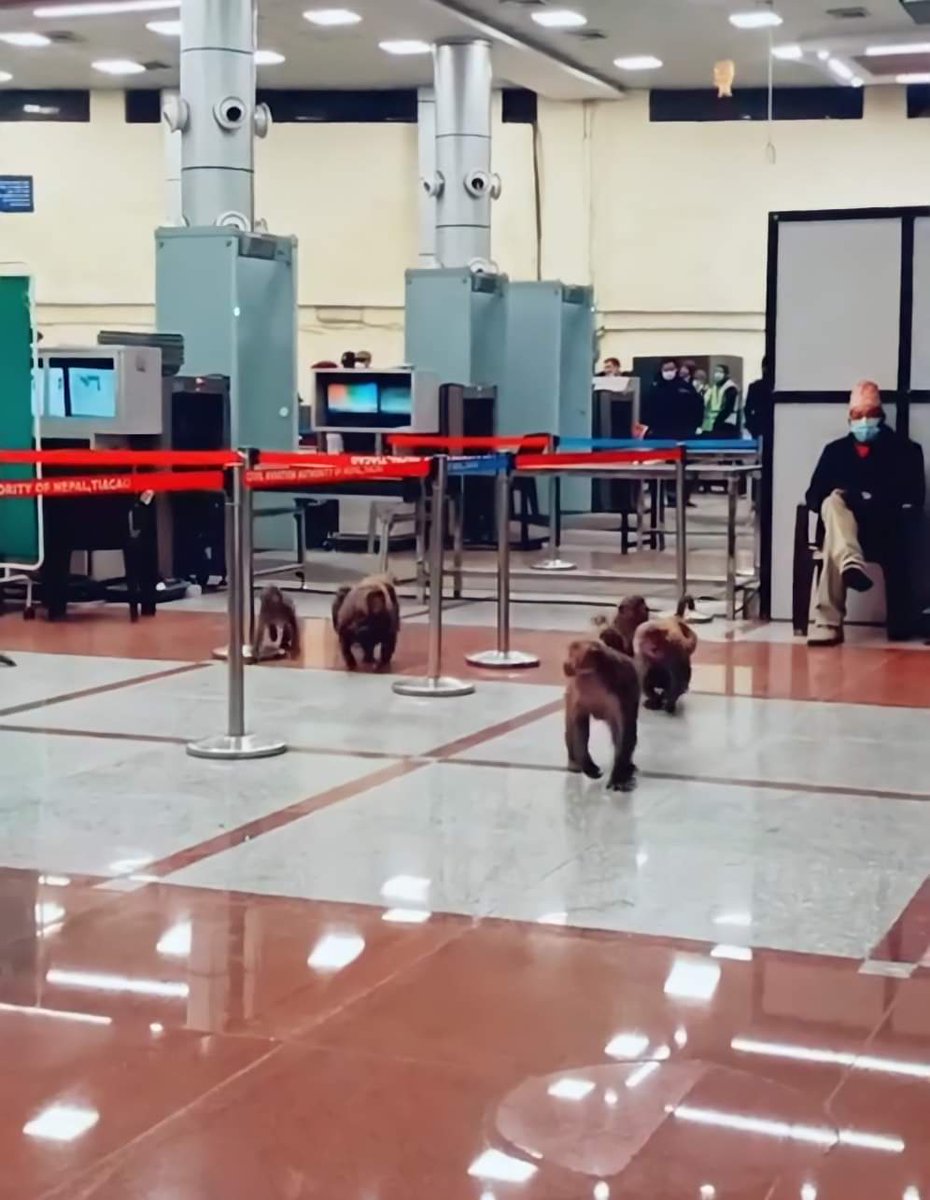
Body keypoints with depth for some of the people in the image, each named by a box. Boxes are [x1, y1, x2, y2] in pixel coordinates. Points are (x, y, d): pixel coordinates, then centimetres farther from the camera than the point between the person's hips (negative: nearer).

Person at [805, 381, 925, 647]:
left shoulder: (905, 450, 10)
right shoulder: (835, 450, 20)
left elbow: (914, 498, -2)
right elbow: (813, 496, 11)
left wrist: (875, 503, -17)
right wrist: (837, 502, -12)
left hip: (884, 531, -3)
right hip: (842, 527, 3)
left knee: (833, 545, -36)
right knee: (833, 501, -34)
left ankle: (828, 622, -45)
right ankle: (850, 563, -58)